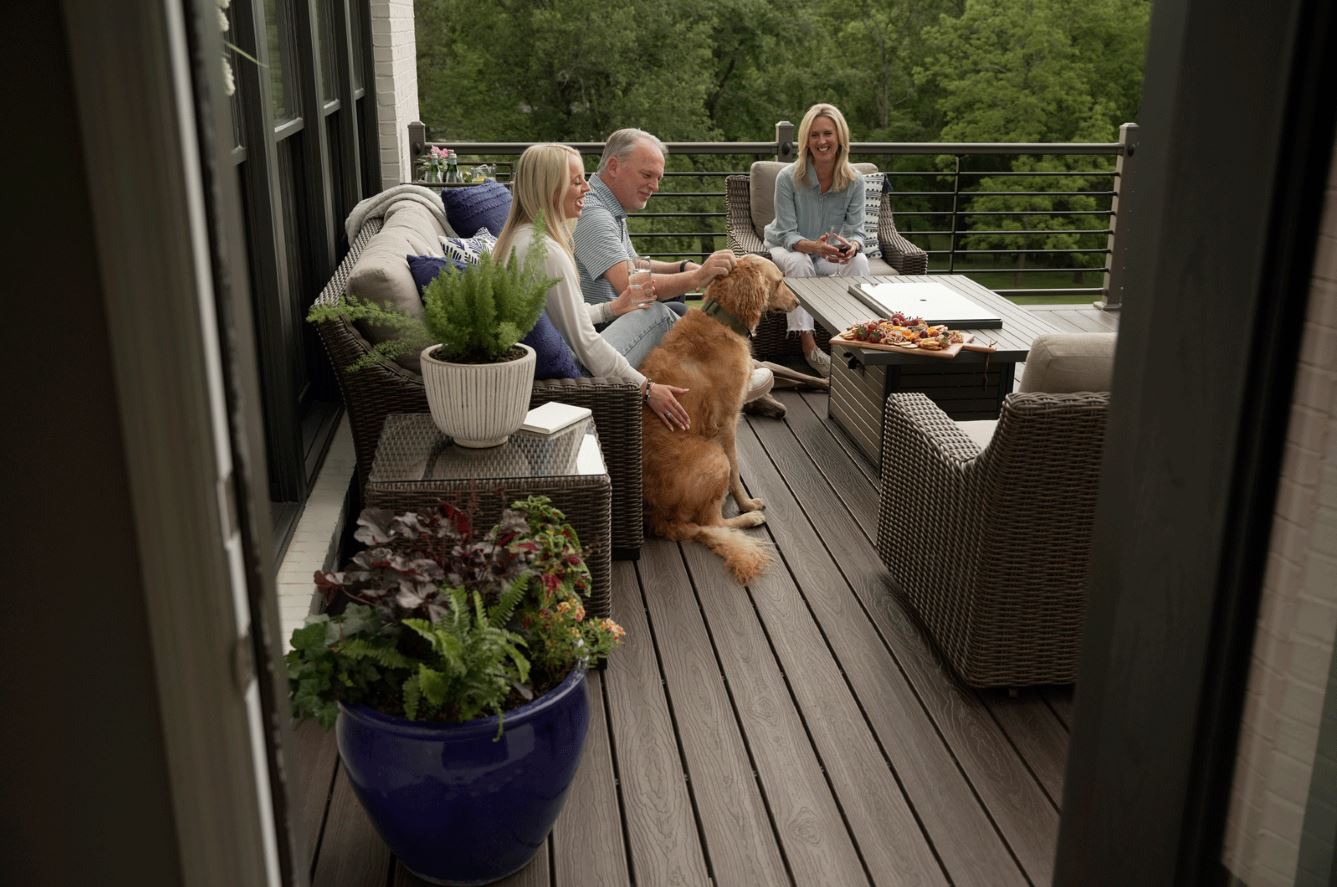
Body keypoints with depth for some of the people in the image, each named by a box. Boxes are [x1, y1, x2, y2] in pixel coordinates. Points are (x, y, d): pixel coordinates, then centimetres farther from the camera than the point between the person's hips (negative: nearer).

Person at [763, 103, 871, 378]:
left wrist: (852, 246, -38)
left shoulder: (854, 181, -12)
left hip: (830, 253, 2)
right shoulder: (788, 177, -20)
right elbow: (787, 234, -20)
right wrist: (814, 246, -42)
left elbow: (857, 231, -12)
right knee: (799, 261, -37)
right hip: (787, 248, -2)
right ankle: (808, 344, -32)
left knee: (859, 261, -29)